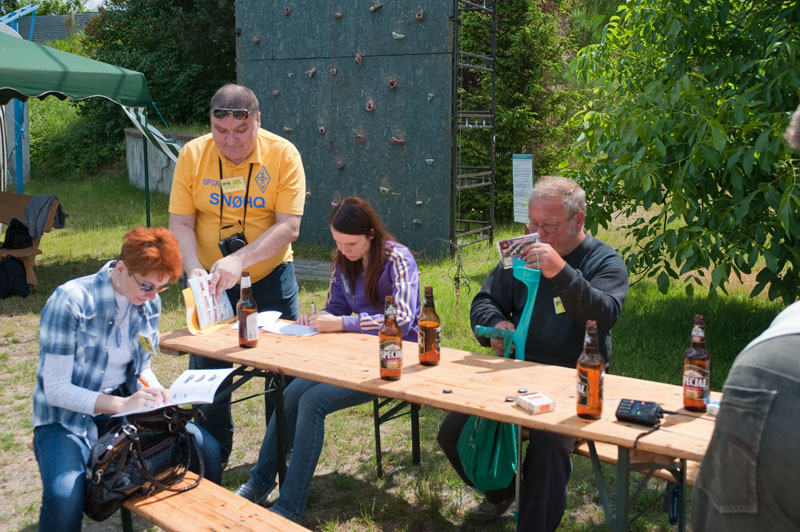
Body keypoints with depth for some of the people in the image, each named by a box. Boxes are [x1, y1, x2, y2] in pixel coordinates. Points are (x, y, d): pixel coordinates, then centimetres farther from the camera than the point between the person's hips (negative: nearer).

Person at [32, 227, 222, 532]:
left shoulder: (150, 303, -1)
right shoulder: (69, 302, -20)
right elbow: (55, 389, -19)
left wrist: (152, 390, -11)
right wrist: (120, 404, -30)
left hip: (124, 410, 5)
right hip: (68, 419, -5)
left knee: (206, 448, -11)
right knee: (65, 495, -34)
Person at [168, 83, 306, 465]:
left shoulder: (283, 154, -14)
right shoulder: (192, 155, -8)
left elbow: (288, 226, -20)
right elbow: (180, 223, -8)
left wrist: (239, 260, -31)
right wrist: (194, 269, -25)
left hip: (270, 276, -1)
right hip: (210, 280, 2)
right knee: (206, 368, 9)